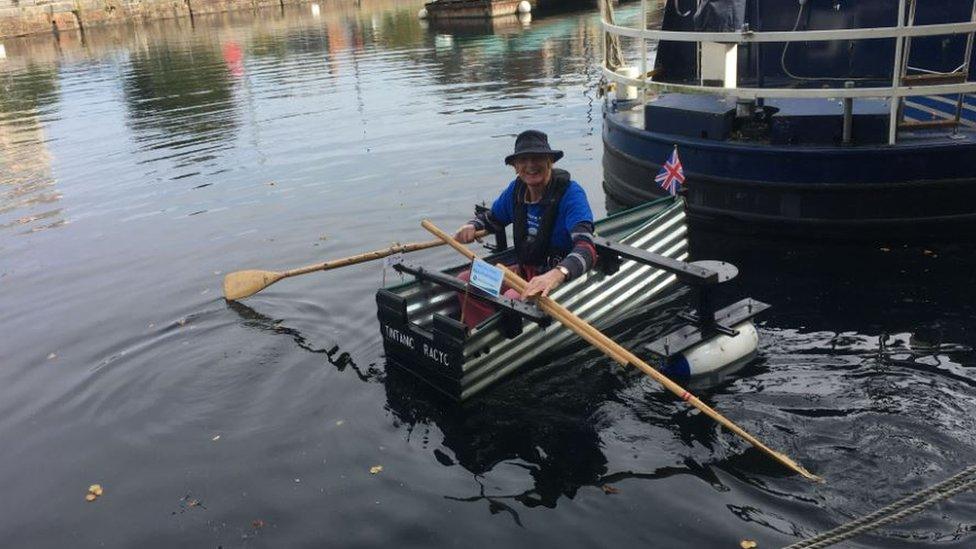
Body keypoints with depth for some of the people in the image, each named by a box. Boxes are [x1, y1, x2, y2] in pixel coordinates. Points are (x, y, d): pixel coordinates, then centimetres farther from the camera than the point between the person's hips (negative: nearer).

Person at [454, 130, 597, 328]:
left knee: (511, 299, -32)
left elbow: (586, 248, -36)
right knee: (464, 281, -3)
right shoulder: (517, 189, -1)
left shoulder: (570, 193, -21)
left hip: (562, 277, -7)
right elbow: (491, 219, 19)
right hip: (525, 271, 7)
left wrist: (556, 274, -56)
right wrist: (472, 227, -6)